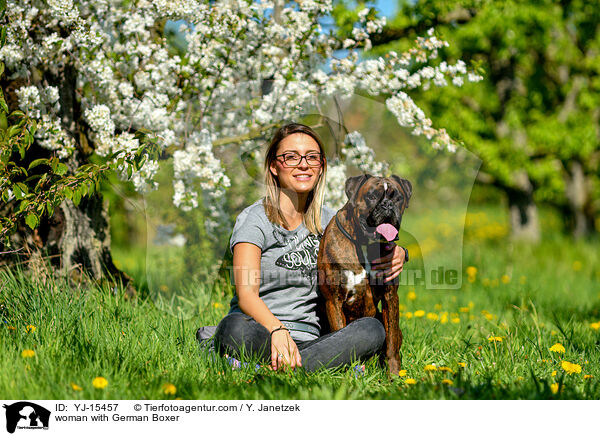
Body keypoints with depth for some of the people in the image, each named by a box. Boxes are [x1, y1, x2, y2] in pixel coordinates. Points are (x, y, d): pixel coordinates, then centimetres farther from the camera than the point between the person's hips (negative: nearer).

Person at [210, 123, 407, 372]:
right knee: (237, 328, -39)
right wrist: (277, 330, -37)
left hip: (308, 339, 6)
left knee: (372, 329, -24)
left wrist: (396, 256, -1)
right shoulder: (255, 219, -2)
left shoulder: (328, 221, 15)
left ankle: (271, 371, -32)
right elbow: (246, 294, -16)